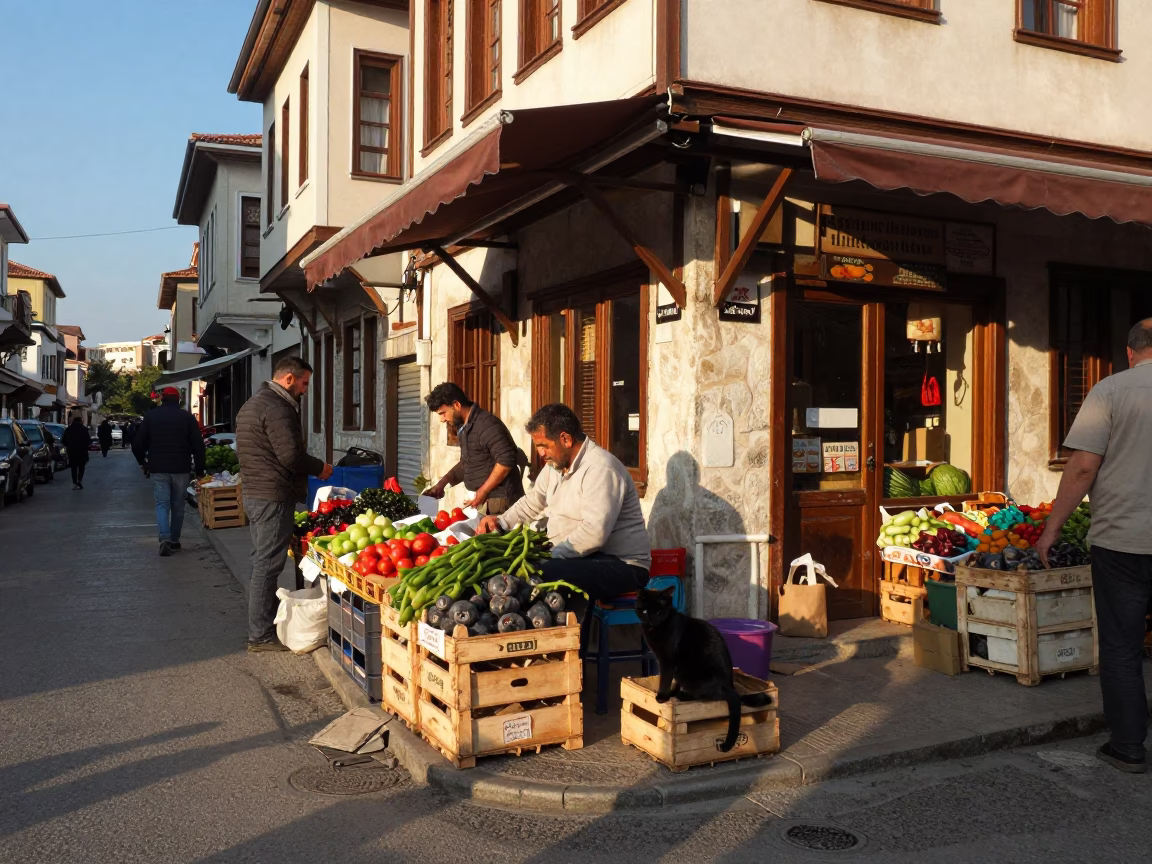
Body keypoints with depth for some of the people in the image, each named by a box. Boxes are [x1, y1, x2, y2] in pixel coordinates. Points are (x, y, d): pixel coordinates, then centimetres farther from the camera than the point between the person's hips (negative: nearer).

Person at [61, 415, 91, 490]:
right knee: (81, 467, 9)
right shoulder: (84, 429, -7)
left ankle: (75, 483, 6)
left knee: (74, 467, 10)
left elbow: (63, 440, 4)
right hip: (82, 451, -2)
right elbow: (88, 440, -9)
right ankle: (80, 481, -9)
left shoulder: (69, 429, 2)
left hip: (72, 451, 2)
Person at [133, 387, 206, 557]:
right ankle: (175, 539, 17)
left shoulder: (151, 416, 3)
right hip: (181, 469, 0)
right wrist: (199, 469, 3)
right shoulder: (187, 417, 1)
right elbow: (198, 445, -4)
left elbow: (137, 444, 3)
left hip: (158, 469, 0)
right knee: (178, 505, 11)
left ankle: (165, 538, -19)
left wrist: (143, 462, 18)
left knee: (162, 504, 0)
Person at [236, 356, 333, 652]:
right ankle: (261, 635, 0)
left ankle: (262, 626, 25)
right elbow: (291, 455, -23)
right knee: (267, 565, -5)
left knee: (262, 563, 16)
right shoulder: (276, 408, -16)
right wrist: (320, 468, -6)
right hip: (273, 497, -11)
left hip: (254, 494, 11)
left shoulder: (252, 404, 18)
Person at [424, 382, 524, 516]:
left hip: (500, 500, -9)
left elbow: (506, 461, -25)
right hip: (484, 500, 9)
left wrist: (483, 492, -19)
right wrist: (441, 484, 12)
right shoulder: (464, 427, 15)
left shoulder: (486, 424, -17)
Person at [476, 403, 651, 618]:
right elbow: (533, 502, 21)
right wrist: (501, 522, 5)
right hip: (580, 556, 9)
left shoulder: (600, 469, -21)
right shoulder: (556, 464, 9)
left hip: (620, 565, -9)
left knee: (546, 575, -31)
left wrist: (552, 555, -25)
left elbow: (594, 533, -30)